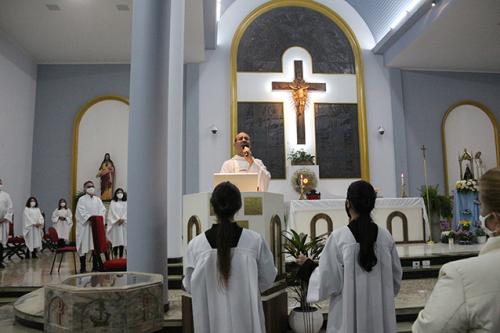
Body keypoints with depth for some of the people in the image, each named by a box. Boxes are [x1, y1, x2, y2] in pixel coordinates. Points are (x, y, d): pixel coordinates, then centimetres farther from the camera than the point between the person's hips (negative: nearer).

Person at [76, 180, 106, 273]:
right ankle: (83, 267, 6)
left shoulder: (97, 199, 14)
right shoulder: (82, 199, 1)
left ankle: (96, 265, 11)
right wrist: (90, 217, -23)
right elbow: (82, 212, -10)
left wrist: (99, 217, -12)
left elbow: (103, 210, 5)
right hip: (84, 225, -4)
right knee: (84, 245, -2)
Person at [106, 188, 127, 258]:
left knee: (122, 239, 0)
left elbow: (126, 212, 2)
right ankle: (115, 256, 1)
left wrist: (122, 219, -12)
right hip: (115, 223, -2)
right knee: (116, 239, -4)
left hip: (123, 223, 2)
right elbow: (113, 212, -4)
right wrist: (118, 219, -14)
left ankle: (121, 256, 5)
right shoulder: (113, 202, 6)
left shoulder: (125, 203, 11)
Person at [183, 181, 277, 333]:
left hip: (211, 321, 1)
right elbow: (267, 280, -1)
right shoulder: (255, 241, -15)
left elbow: (189, 286, 1)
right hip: (246, 318, 0)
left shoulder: (195, 245, -13)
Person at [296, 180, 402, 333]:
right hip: (382, 315, 3)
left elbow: (328, 282, -13)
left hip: (349, 316, -3)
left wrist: (307, 265, 4)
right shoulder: (385, 236, -5)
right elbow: (396, 278, 6)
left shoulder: (338, 237, -16)